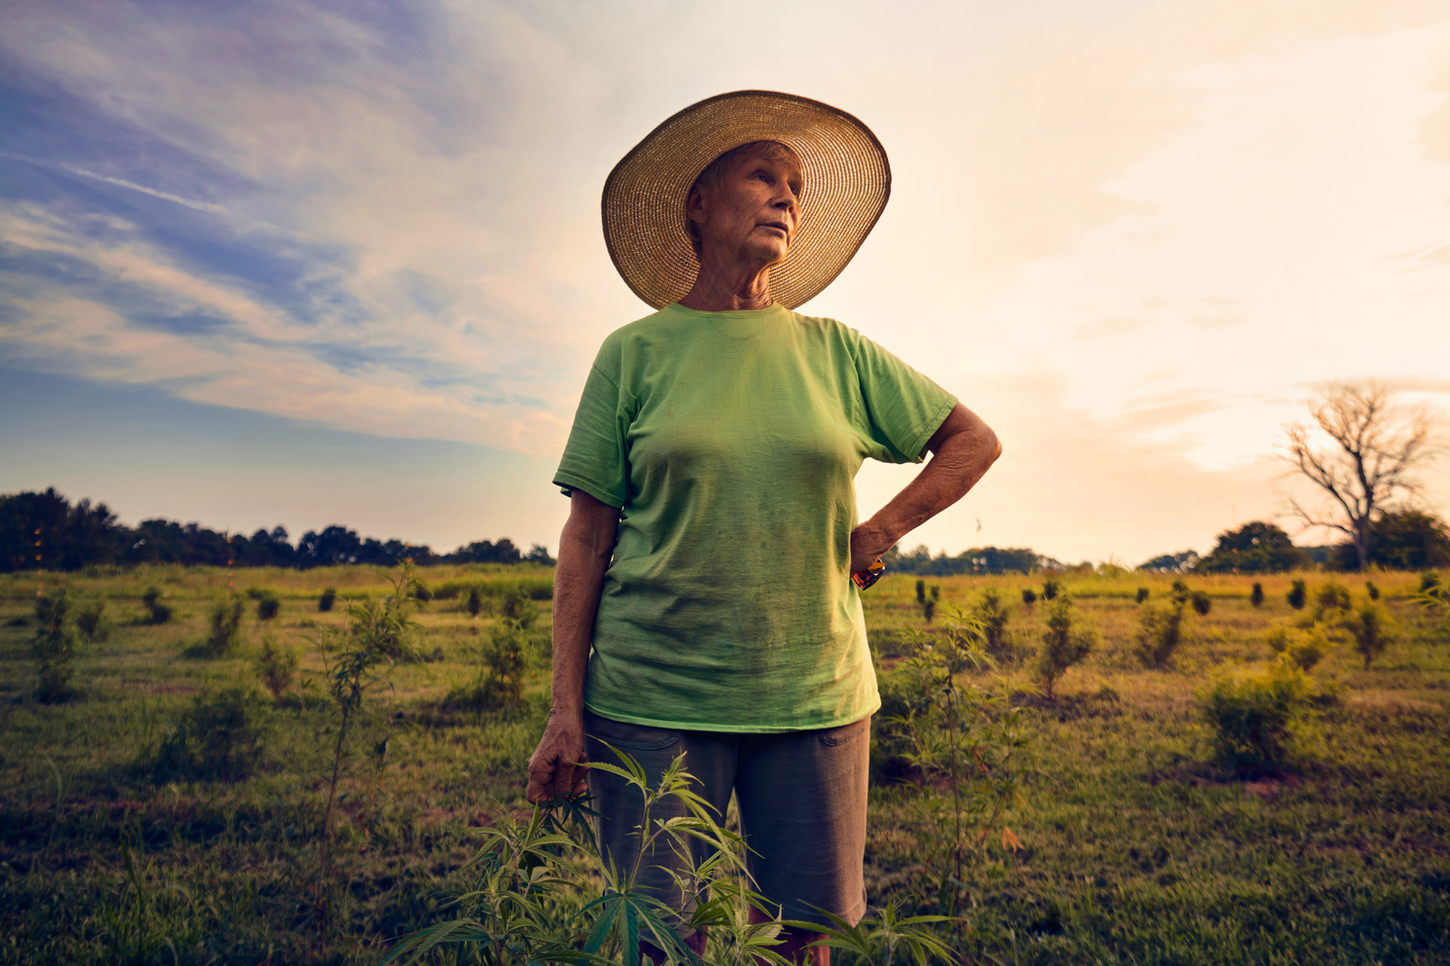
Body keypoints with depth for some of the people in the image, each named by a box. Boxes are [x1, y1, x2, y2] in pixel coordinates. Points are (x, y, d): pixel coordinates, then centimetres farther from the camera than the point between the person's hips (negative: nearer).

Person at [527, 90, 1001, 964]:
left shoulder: (836, 352, 6)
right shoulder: (635, 352, 2)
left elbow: (975, 441, 15)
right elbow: (587, 537, 1)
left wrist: (878, 535, 2)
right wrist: (567, 711, -3)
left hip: (815, 696, 2)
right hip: (653, 702, -1)